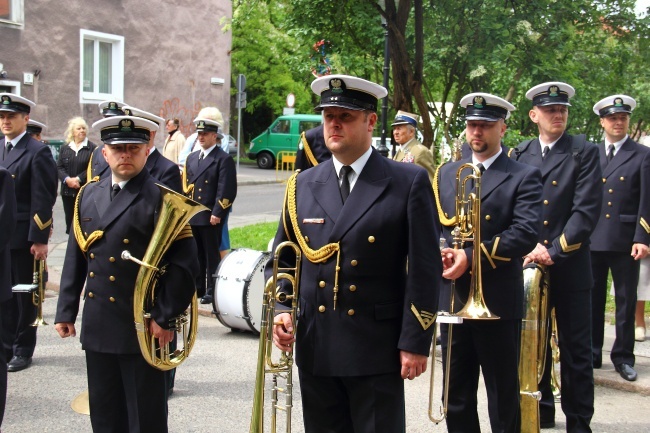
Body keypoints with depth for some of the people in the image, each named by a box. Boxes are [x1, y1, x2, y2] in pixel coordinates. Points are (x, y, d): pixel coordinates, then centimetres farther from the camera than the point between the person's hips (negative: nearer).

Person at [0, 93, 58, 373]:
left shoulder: (37, 152, -9)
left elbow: (43, 200, -12)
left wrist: (39, 239, -16)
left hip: (23, 236, -5)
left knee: (24, 294, 6)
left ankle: (23, 350, 17)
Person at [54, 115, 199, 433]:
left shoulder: (162, 199, -9)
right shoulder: (89, 195, 10)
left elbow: (185, 263, -13)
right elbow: (75, 258, 14)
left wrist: (164, 317, -14)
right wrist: (66, 311, 11)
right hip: (97, 327, 6)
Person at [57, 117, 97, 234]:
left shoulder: (92, 148, -1)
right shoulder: (64, 148, 11)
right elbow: (59, 167, 6)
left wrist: (78, 179, -14)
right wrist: (67, 179, -11)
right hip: (67, 191, 4)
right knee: (70, 220, 6)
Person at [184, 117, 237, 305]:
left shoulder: (224, 159, -6)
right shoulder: (192, 158, 17)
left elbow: (227, 190, -12)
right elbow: (186, 185, 19)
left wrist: (217, 213, -18)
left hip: (211, 218, -7)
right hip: (191, 216, 7)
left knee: (212, 255, 0)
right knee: (195, 254, 13)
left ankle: (212, 291, 6)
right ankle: (197, 288, 23)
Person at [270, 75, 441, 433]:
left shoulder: (408, 182, -4)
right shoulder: (302, 185, 8)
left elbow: (424, 269, -6)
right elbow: (282, 261, 15)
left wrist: (415, 342, -10)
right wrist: (280, 310, -3)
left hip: (377, 350, -4)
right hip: (314, 347, 4)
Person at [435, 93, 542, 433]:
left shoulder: (524, 177, -3)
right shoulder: (446, 174, 13)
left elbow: (525, 234, -15)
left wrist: (471, 256, -23)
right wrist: (441, 251, -13)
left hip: (498, 300, -4)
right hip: (452, 298, 5)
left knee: (503, 394, 6)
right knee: (456, 394, 12)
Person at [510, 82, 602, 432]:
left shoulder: (584, 153, -2)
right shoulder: (520, 154, 8)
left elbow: (587, 211, -11)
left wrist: (554, 251, -17)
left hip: (569, 267, -3)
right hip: (528, 264, 3)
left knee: (576, 350, 2)